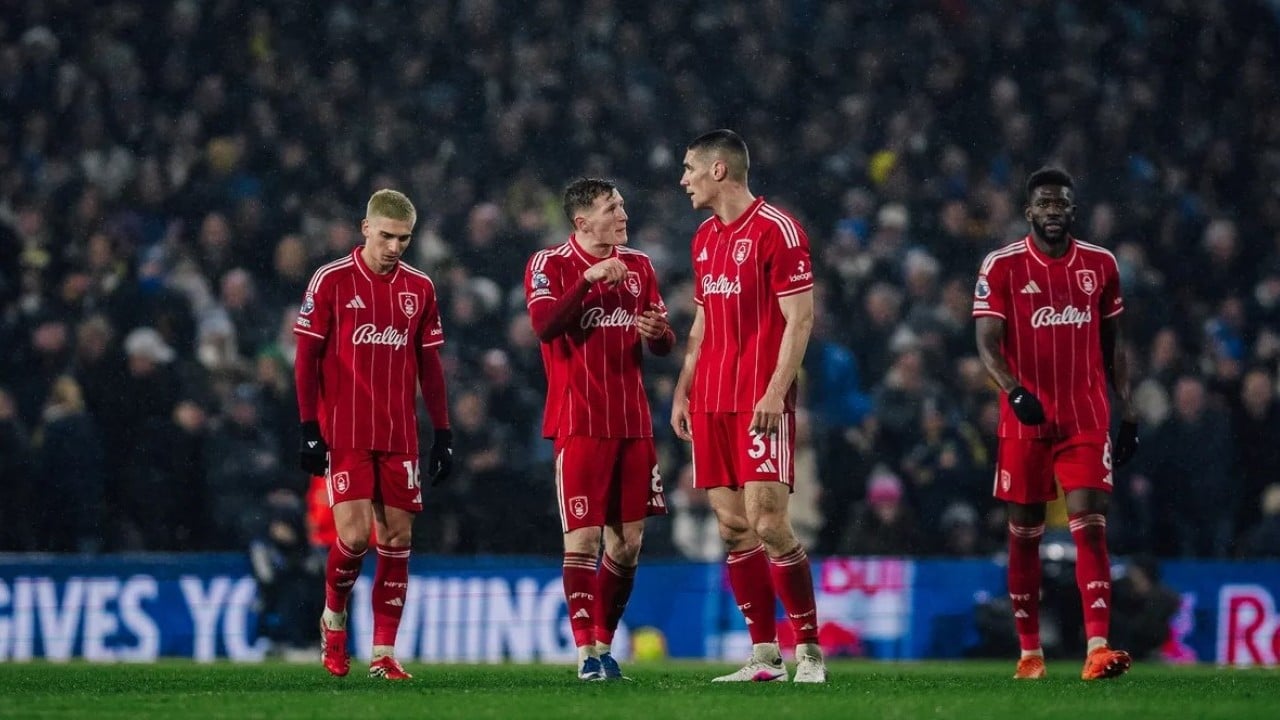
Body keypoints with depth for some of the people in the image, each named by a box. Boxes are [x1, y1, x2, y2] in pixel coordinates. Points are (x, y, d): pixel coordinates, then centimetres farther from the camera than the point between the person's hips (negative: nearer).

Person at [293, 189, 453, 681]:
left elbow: (430, 365, 13)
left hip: (399, 436, 4)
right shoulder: (331, 281, -3)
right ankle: (333, 616, 15)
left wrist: (443, 433, 9)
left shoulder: (420, 288, 8)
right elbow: (306, 358, -2)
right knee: (354, 534, -13)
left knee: (397, 538, 1)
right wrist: (309, 428, -8)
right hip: (345, 433, -4)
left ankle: (384, 652, 6)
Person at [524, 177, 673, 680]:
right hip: (580, 424, -5)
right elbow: (545, 325, -20)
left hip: (633, 421, 5)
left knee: (628, 541, 6)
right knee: (583, 537, -8)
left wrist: (658, 332, -8)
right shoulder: (549, 265, -3)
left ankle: (606, 642, 17)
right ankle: (587, 653, -7)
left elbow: (664, 345, 15)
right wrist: (589, 279, -26)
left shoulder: (637, 266, 13)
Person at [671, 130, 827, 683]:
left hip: (761, 403, -8)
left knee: (768, 523, -12)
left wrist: (776, 390, -19)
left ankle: (810, 652, -4)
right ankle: (763, 656, 8)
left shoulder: (776, 230, -8)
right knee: (732, 527, 4)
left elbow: (800, 318, -12)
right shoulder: (705, 238, 17)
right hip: (711, 403, 8)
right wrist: (683, 391, 16)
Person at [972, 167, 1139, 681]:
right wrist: (1014, 392, -25)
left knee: (1090, 525, -12)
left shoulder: (1100, 265, 8)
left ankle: (1097, 648, -21)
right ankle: (1030, 652, 17)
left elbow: (1113, 344, 15)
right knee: (1024, 533, 6)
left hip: (1086, 418, 1)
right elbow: (987, 344, -7)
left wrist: (1128, 413, 10)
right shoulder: (1002, 267, -2)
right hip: (1024, 419, -1)